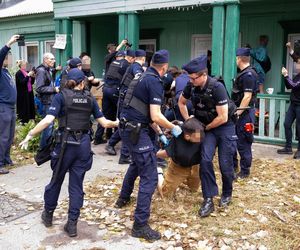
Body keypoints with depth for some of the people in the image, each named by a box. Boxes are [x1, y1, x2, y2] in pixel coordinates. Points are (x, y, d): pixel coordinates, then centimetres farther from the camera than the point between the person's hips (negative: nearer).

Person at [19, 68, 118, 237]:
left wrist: (30, 135, -8)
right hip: (83, 144, 2)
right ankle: (72, 224, 12)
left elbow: (47, 121, -16)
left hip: (66, 143, -2)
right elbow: (104, 123, 4)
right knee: (77, 185, 9)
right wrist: (118, 123, 23)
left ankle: (48, 215, 35)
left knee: (56, 180, 17)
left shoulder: (61, 97, -4)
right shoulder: (90, 99, 4)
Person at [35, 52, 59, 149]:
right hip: (46, 102, -10)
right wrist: (54, 89, -17)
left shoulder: (47, 70, 17)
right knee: (48, 125, -7)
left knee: (50, 125, 15)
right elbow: (39, 88, -20)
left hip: (50, 101, 10)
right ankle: (43, 148, 2)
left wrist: (55, 88, 9)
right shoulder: (41, 71, -13)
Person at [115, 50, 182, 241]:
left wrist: (160, 132, 25)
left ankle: (123, 198, 50)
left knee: (137, 164, 33)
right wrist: (174, 128, -4)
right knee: (149, 176, -6)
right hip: (136, 131, -10)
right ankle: (140, 225, -4)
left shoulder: (142, 77, 15)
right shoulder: (155, 82, -14)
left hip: (128, 127, 10)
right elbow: (156, 116, -21)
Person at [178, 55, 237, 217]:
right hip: (206, 127, 4)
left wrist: (205, 128, -13)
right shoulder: (191, 86, -11)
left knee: (225, 164, 0)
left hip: (224, 127, -4)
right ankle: (208, 200, -8)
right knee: (205, 159, -15)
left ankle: (227, 194, 28)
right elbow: (181, 103, 10)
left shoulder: (217, 88, -27)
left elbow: (222, 118, -26)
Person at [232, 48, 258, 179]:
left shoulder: (248, 75, -17)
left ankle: (245, 171, 9)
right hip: (240, 111, 10)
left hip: (244, 113, -10)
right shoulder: (244, 73, 13)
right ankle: (233, 164, 32)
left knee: (243, 143, -2)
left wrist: (238, 113, -23)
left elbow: (247, 96, -23)